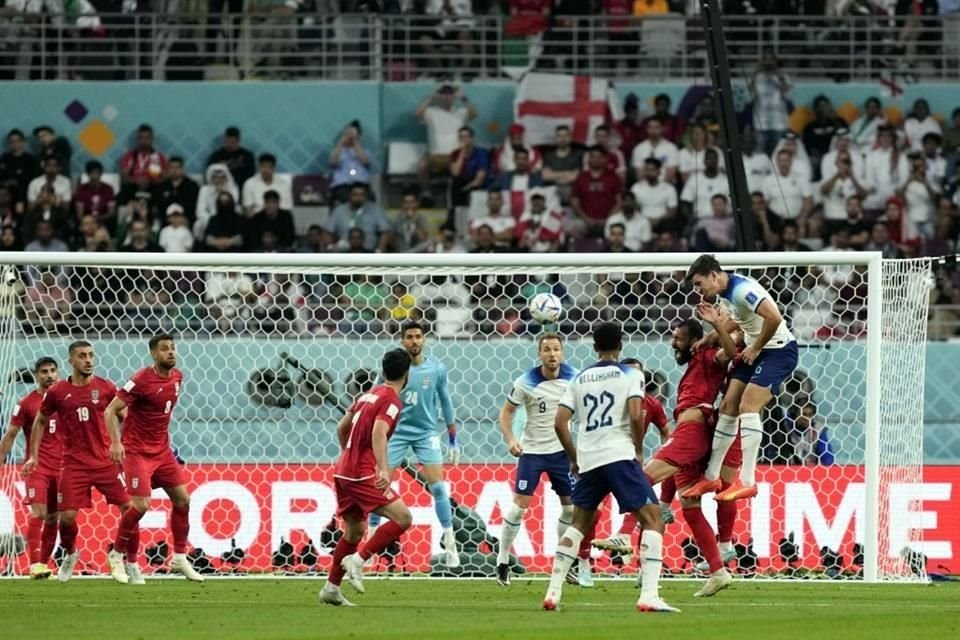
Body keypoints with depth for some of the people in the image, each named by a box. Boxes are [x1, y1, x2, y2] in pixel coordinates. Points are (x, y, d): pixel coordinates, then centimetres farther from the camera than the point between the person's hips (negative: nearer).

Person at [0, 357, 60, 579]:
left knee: (53, 517, 5)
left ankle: (44, 563, 14)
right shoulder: (26, 403, -2)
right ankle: (35, 564, -21)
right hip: (37, 466, -4)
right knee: (38, 512, -16)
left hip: (61, 467, 4)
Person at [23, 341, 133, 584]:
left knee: (129, 506, -10)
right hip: (74, 462, 0)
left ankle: (116, 555, 11)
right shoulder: (57, 392, 1)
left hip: (105, 461, 0)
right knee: (67, 515, -8)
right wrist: (33, 456, 12)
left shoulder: (105, 388, 0)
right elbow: (40, 421, 14)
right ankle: (70, 555, 23)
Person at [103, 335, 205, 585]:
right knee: (141, 505, -15)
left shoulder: (177, 377, 5)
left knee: (182, 499, 4)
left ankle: (180, 558, 14)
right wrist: (116, 442, -26)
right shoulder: (142, 380, -17)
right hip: (137, 450, -7)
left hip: (162, 450, 7)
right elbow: (111, 410, -16)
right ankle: (127, 560, 2)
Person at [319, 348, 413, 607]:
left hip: (343, 471, 9)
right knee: (403, 518, -13)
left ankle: (331, 588, 21)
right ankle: (358, 559, -18)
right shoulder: (392, 400, -9)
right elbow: (378, 432, -26)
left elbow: (342, 428, 25)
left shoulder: (369, 395, 16)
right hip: (363, 474, -9)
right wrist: (383, 469, -37)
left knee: (355, 529, 20)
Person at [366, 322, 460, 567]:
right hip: (396, 430, 0)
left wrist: (453, 440, 9)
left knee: (437, 486, -7)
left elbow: (445, 403, 7)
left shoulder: (436, 369, -4)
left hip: (426, 432, 0)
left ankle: (450, 544, 1)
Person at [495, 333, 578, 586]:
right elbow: (506, 412, -3)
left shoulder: (572, 379, -7)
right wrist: (510, 439, -18)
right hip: (532, 450, -3)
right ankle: (502, 562, 3)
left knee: (571, 506, 5)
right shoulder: (526, 383, -13)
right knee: (519, 505, -8)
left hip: (561, 451, 3)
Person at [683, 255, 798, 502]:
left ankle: (747, 481, -20)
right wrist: (708, 340, 17)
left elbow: (774, 317, -32)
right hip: (755, 351, 10)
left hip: (778, 350, -10)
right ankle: (711, 477, 15)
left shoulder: (741, 289, -23)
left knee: (748, 407, -20)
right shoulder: (725, 293, 8)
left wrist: (756, 348, -19)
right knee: (728, 407, 7)